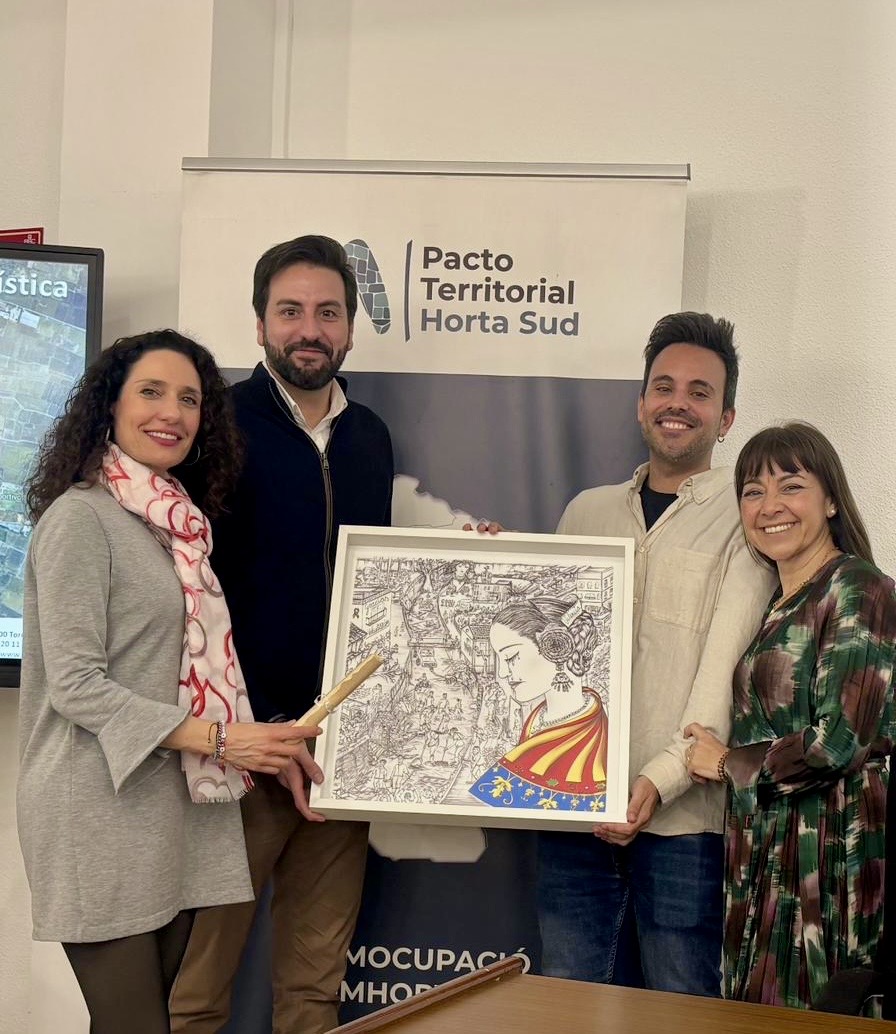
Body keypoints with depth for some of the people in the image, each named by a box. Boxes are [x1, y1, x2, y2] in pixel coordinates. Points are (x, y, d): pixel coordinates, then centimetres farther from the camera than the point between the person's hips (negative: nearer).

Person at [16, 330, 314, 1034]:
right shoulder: (79, 516, -10)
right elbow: (74, 685, -16)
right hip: (103, 811, -7)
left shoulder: (179, 520, 14)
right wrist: (214, 737, -19)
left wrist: (265, 744, 6)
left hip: (178, 808, 8)